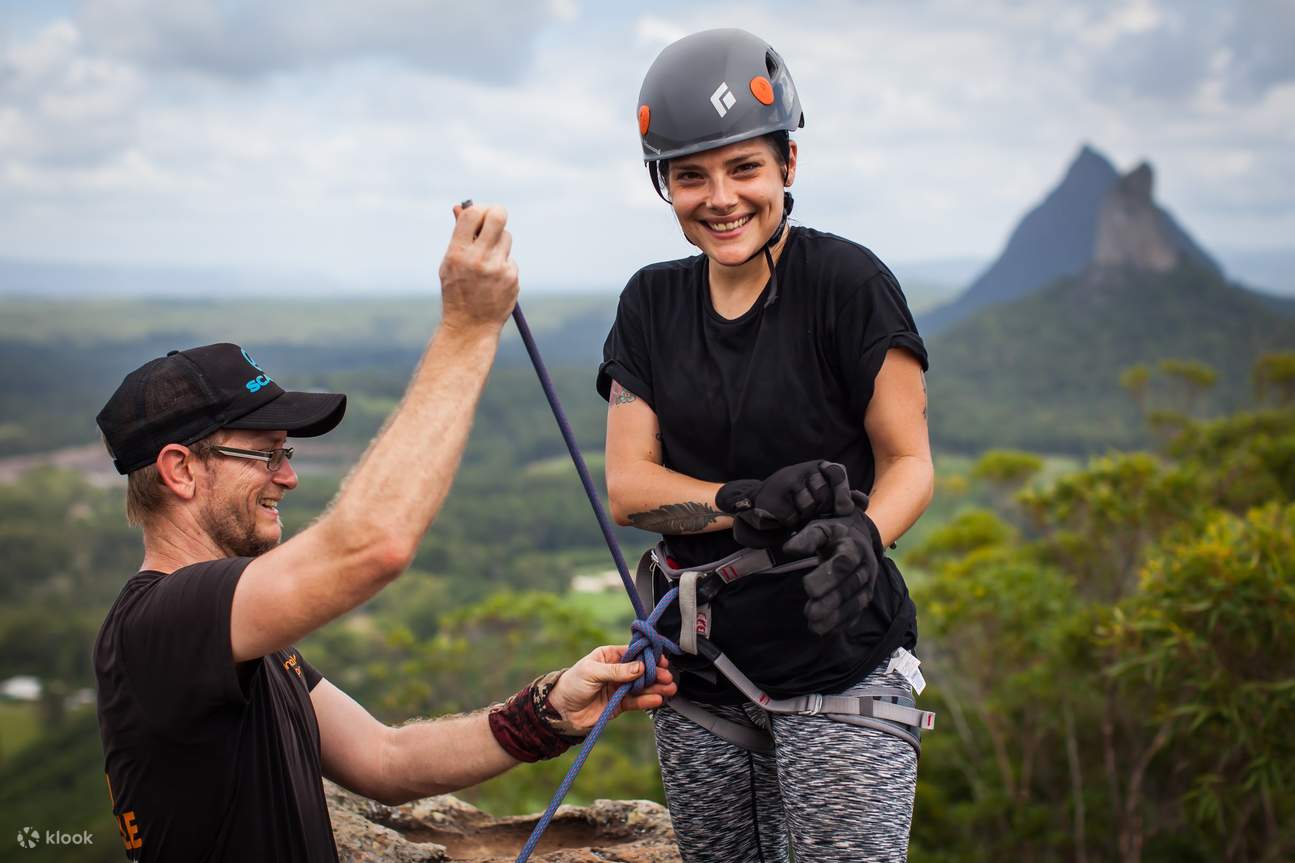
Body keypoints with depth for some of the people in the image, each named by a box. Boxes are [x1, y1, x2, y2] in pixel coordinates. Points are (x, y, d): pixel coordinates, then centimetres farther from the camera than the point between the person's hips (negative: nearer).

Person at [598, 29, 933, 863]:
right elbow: (628, 486, 0)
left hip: (839, 668, -4)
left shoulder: (849, 282, -9)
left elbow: (910, 463, -6)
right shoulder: (653, 303, 6)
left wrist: (861, 536, -27)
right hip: (700, 676, 5)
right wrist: (747, 505, -19)